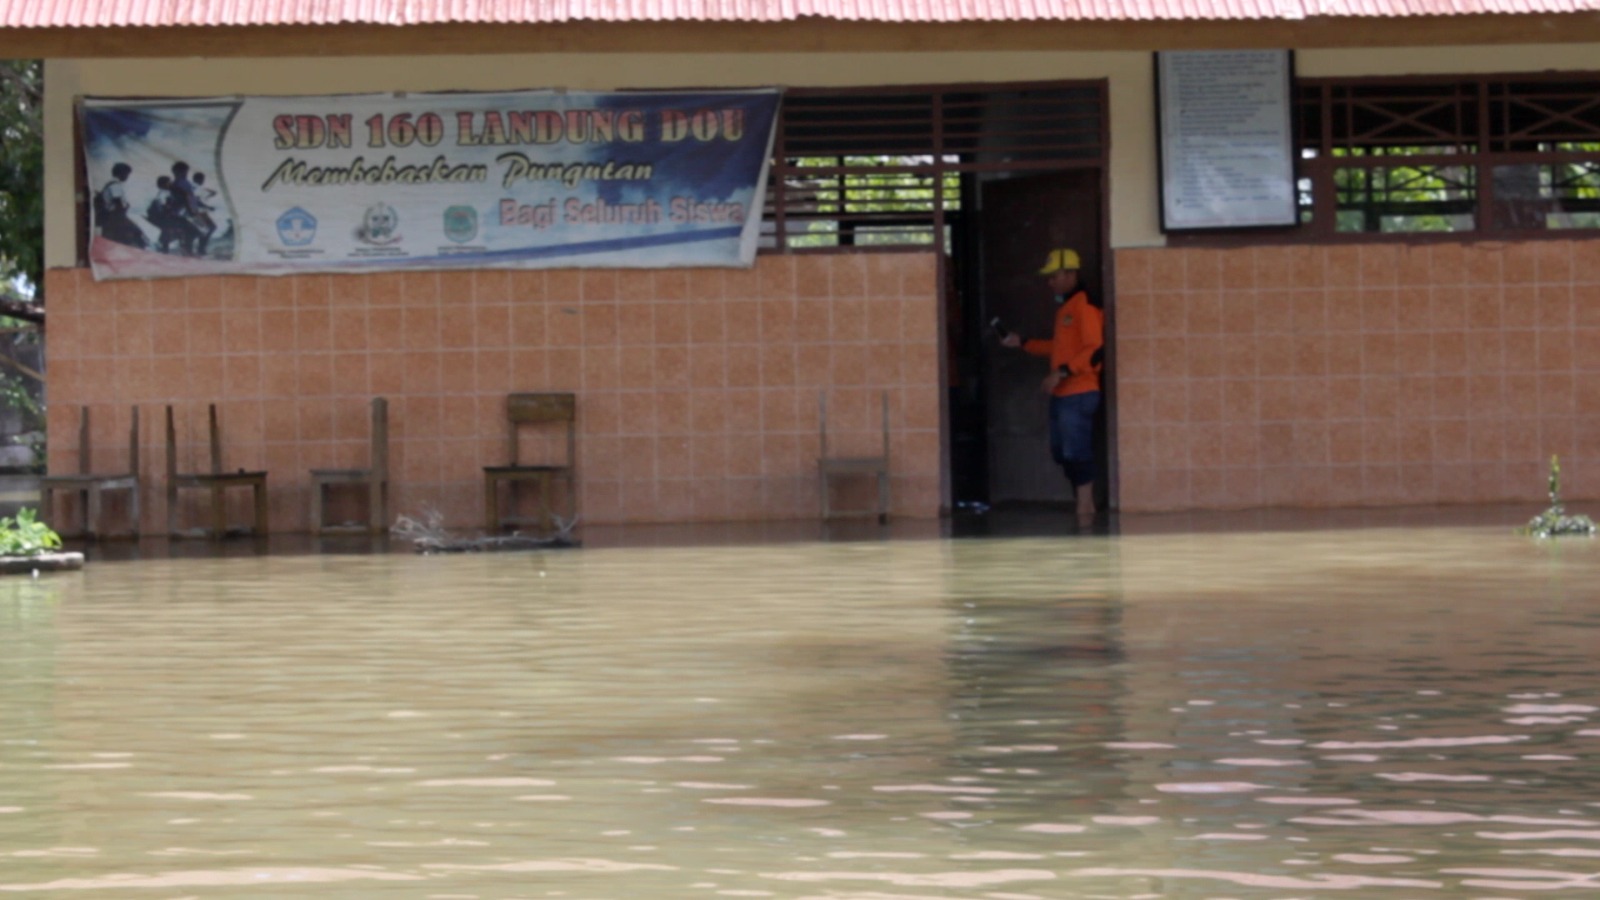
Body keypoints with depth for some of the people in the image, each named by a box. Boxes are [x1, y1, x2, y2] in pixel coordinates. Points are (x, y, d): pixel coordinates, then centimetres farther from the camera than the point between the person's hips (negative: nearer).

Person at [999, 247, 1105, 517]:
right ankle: (1084, 505, 17)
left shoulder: (1084, 305, -11)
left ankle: (1085, 508, -4)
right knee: (1062, 454, 11)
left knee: (1077, 454, -9)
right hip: (1062, 394, 10)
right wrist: (1022, 343, 19)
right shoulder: (1064, 306, 18)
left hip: (1079, 393, -10)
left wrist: (1062, 372, -22)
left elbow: (1095, 350, -19)